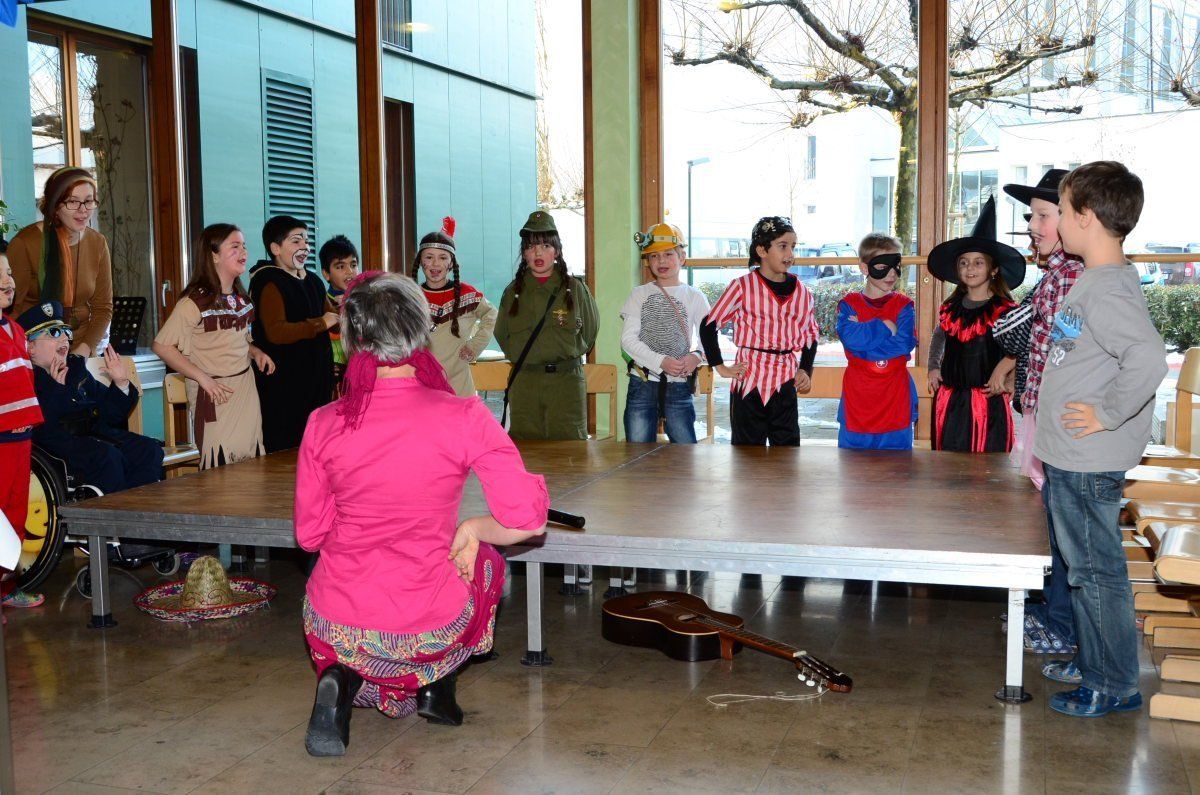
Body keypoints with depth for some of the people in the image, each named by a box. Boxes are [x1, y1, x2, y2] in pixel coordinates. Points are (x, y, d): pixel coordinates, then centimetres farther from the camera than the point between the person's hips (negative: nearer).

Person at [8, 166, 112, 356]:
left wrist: (84, 349, -6)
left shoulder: (98, 243, 5)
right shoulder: (24, 243, -7)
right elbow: (13, 310, -6)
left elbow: (103, 308, 8)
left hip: (83, 352, 3)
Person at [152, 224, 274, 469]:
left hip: (246, 387, 7)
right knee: (219, 466, -4)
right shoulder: (195, 302, -12)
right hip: (215, 393, -7)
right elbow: (161, 346, -15)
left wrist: (256, 353, 4)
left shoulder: (242, 298, 11)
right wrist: (203, 377, -17)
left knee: (254, 463, 6)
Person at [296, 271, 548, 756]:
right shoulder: (464, 417, -15)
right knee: (486, 560, 30)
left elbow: (309, 534, 2)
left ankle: (343, 679, 6)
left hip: (334, 628, 1)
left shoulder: (324, 424, -7)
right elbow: (527, 520, -15)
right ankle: (436, 690, 22)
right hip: (428, 632, -1)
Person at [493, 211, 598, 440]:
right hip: (523, 384, 2)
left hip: (567, 380, -2)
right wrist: (520, 358, 11)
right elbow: (501, 334, 19)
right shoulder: (513, 292, 9)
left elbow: (590, 329, 13)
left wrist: (567, 353, 10)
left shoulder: (575, 288, 3)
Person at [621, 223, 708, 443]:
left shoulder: (694, 297, 7)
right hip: (642, 383, 0)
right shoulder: (640, 295, 5)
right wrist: (661, 362, -15)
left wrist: (696, 356, -19)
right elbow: (628, 340, -3)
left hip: (679, 385, 0)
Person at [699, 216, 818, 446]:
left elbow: (811, 335, 18)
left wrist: (805, 371, 5)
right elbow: (709, 325, -2)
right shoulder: (743, 286, -6)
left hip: (785, 382, 3)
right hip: (749, 380, -3)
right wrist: (720, 367, -5)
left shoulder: (801, 291, 6)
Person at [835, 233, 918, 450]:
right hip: (857, 401, 0)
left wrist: (864, 333, -12)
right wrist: (885, 326, -11)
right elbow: (850, 338, -15)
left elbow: (906, 343, -11)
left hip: (895, 399, 0)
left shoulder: (904, 305, 5)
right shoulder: (849, 304, 3)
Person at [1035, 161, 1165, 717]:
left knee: (1097, 571, 2)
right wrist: (1047, 437, 18)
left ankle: (1114, 686, 14)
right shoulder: (1094, 280, 10)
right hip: (1070, 460, 10)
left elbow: (1148, 360, -36)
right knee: (1083, 566, 20)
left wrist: (1107, 415, -23)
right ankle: (1092, 661, 35)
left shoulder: (1108, 288, -21)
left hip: (1089, 463, -10)